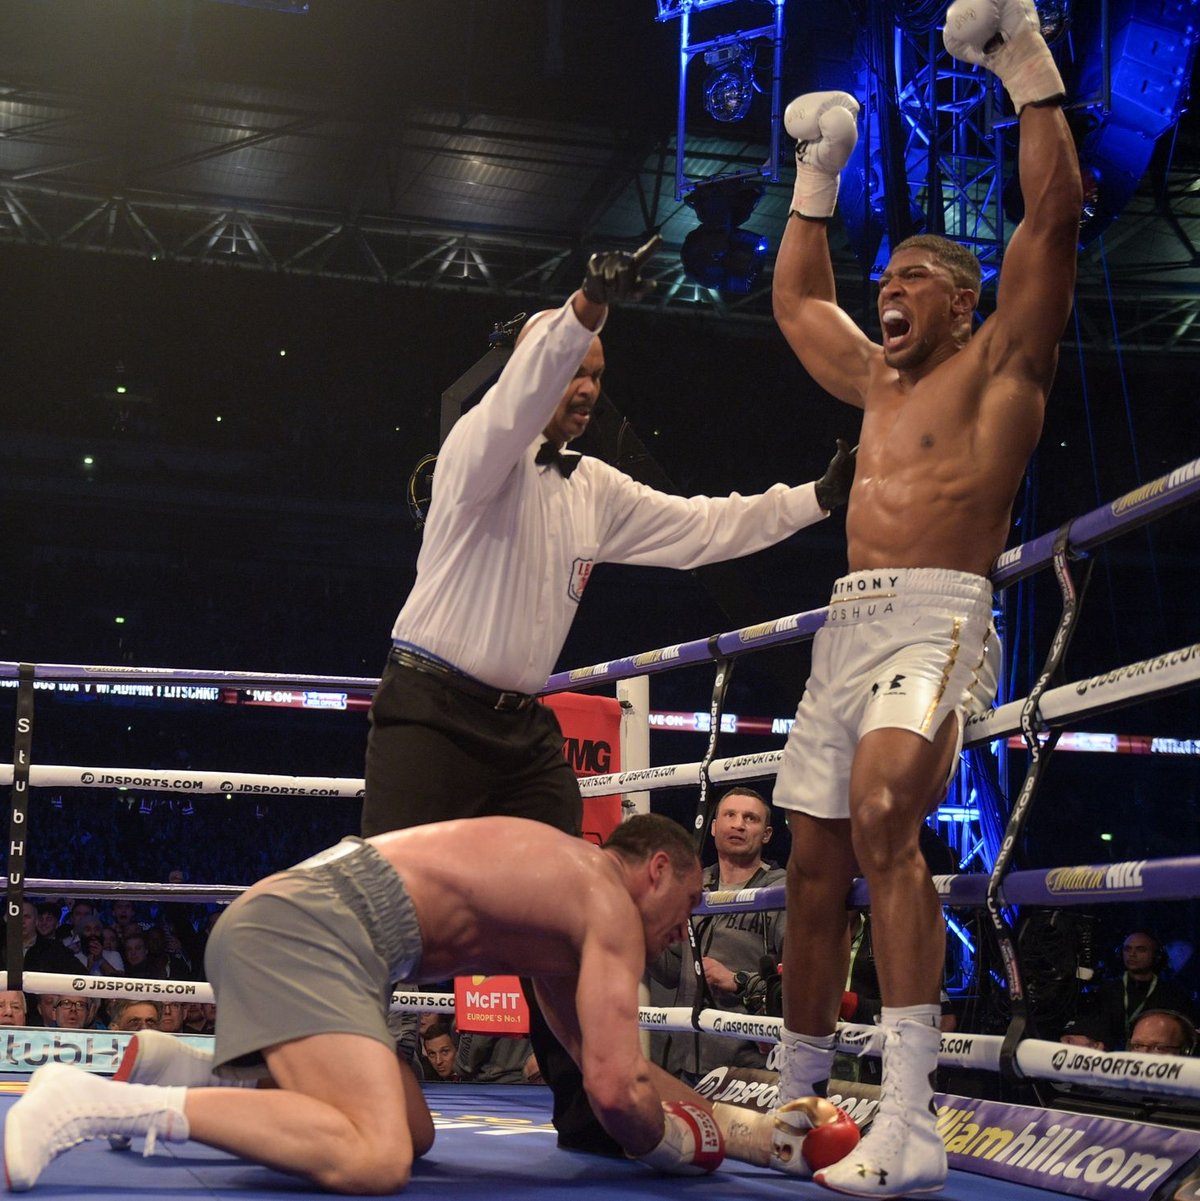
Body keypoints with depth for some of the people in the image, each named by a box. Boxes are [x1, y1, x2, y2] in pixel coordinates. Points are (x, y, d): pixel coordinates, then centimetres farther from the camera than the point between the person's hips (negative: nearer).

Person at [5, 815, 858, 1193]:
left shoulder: (564, 891, 29)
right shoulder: (613, 906, -1)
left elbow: (620, 1065, 33)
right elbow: (614, 1089, -10)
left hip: (280, 924, 10)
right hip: (308, 922, -10)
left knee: (410, 1132, 18)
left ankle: (180, 1071, 13)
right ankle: (89, 1102, -25)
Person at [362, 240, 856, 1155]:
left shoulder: (596, 490, 16)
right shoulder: (482, 453, -5)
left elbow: (700, 528, 17)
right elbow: (518, 400, -28)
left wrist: (816, 498, 8)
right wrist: (588, 306, -44)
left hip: (524, 726, 7)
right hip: (432, 711, -7)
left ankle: (587, 1106, 10)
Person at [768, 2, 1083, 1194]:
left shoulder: (999, 361, 6)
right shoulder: (879, 383, 26)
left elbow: (1053, 217, -6)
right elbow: (796, 301, 40)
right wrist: (816, 179, 37)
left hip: (935, 619, -8)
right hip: (846, 630, 8)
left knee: (882, 813, -32)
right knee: (814, 870, 8)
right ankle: (796, 1094, 22)